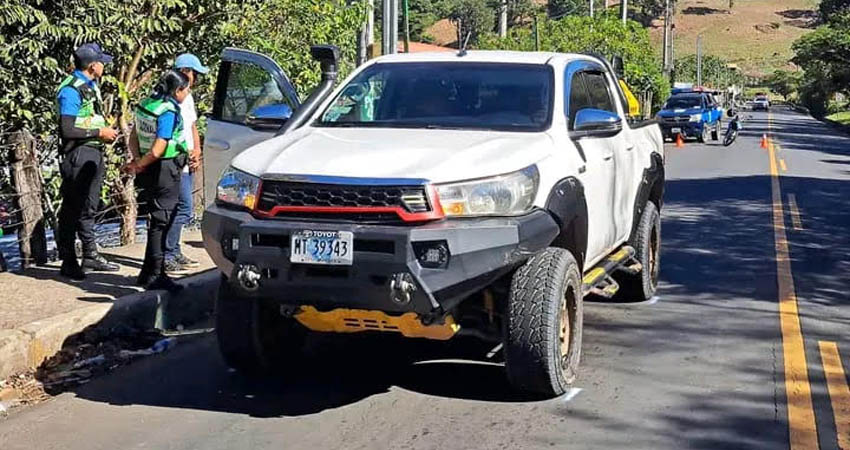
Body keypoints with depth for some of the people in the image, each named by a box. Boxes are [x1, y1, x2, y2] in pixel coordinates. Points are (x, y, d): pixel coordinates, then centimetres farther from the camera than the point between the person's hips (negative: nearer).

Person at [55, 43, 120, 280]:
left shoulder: (91, 86, 14)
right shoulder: (71, 90, -15)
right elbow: (67, 130, -20)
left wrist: (106, 131, 7)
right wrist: (99, 132, -15)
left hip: (94, 152, 10)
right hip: (78, 154, -9)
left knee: (89, 207, 15)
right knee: (72, 209, -3)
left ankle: (90, 255, 23)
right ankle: (68, 262, 2)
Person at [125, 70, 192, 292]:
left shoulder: (146, 104, 9)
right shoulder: (168, 111, -19)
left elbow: (134, 138, 14)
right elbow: (157, 151, -23)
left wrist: (137, 161, 3)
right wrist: (139, 165, -8)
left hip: (150, 173, 9)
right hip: (166, 170, -9)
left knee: (158, 222, 17)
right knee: (161, 222, -3)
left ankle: (150, 273, 24)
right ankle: (154, 275, 1)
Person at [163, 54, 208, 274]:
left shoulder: (188, 97, 17)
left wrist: (197, 152, 8)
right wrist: (186, 153, -13)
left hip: (187, 163, 10)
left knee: (182, 210, 12)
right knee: (184, 210, -13)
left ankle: (174, 252, 20)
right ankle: (166, 257, -10)